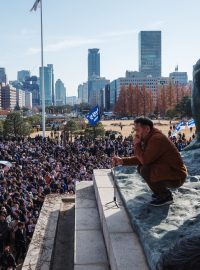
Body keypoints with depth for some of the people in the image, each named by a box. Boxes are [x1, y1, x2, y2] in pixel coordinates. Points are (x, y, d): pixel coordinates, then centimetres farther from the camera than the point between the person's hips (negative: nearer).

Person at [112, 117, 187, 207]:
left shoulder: (157, 139, -23)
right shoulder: (149, 138, 7)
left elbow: (145, 160, -26)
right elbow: (140, 159, 10)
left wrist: (137, 145, -13)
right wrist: (122, 161, 0)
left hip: (176, 177, -10)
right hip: (167, 171, 10)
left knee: (145, 171, -24)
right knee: (140, 167, 8)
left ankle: (165, 196, -5)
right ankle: (162, 190, 14)